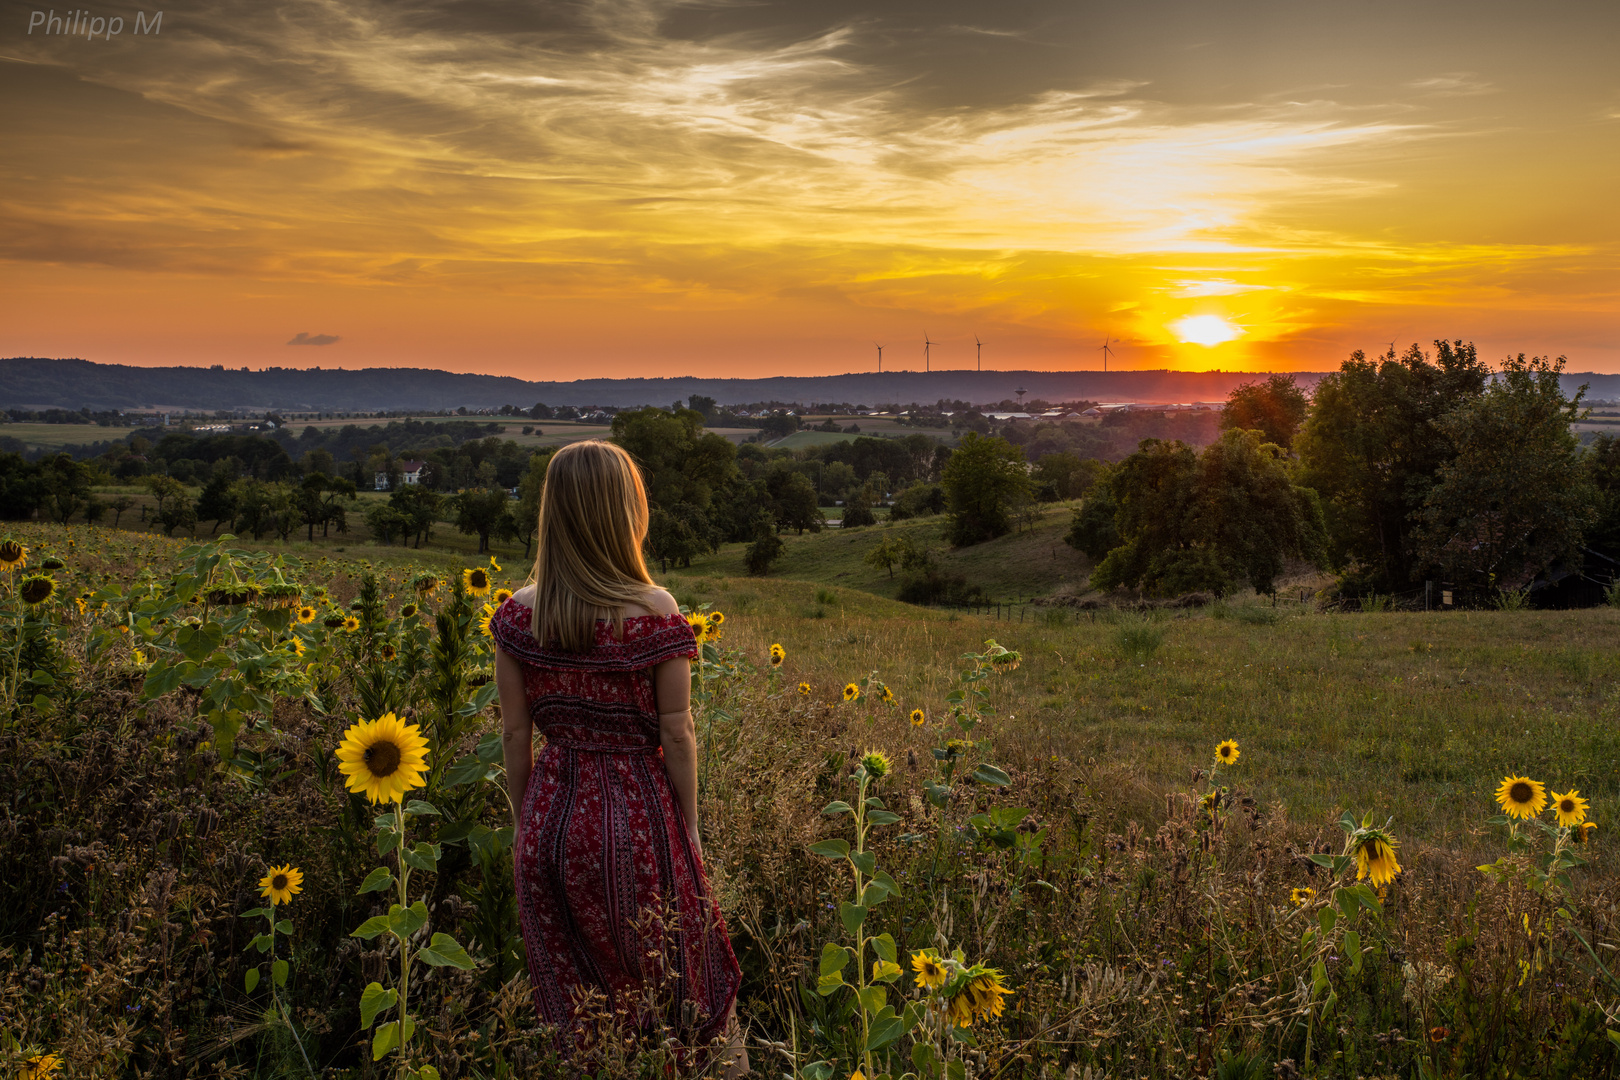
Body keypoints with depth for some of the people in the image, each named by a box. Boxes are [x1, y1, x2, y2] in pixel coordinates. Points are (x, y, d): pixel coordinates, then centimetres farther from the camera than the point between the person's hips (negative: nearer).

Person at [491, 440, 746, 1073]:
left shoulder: (519, 615, -6)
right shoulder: (655, 612, -16)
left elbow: (515, 733, 0)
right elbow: (676, 734, -10)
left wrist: (526, 823, 13)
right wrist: (688, 828, 2)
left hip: (552, 816, 3)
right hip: (638, 815, -3)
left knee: (573, 993, 18)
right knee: (662, 980, 17)